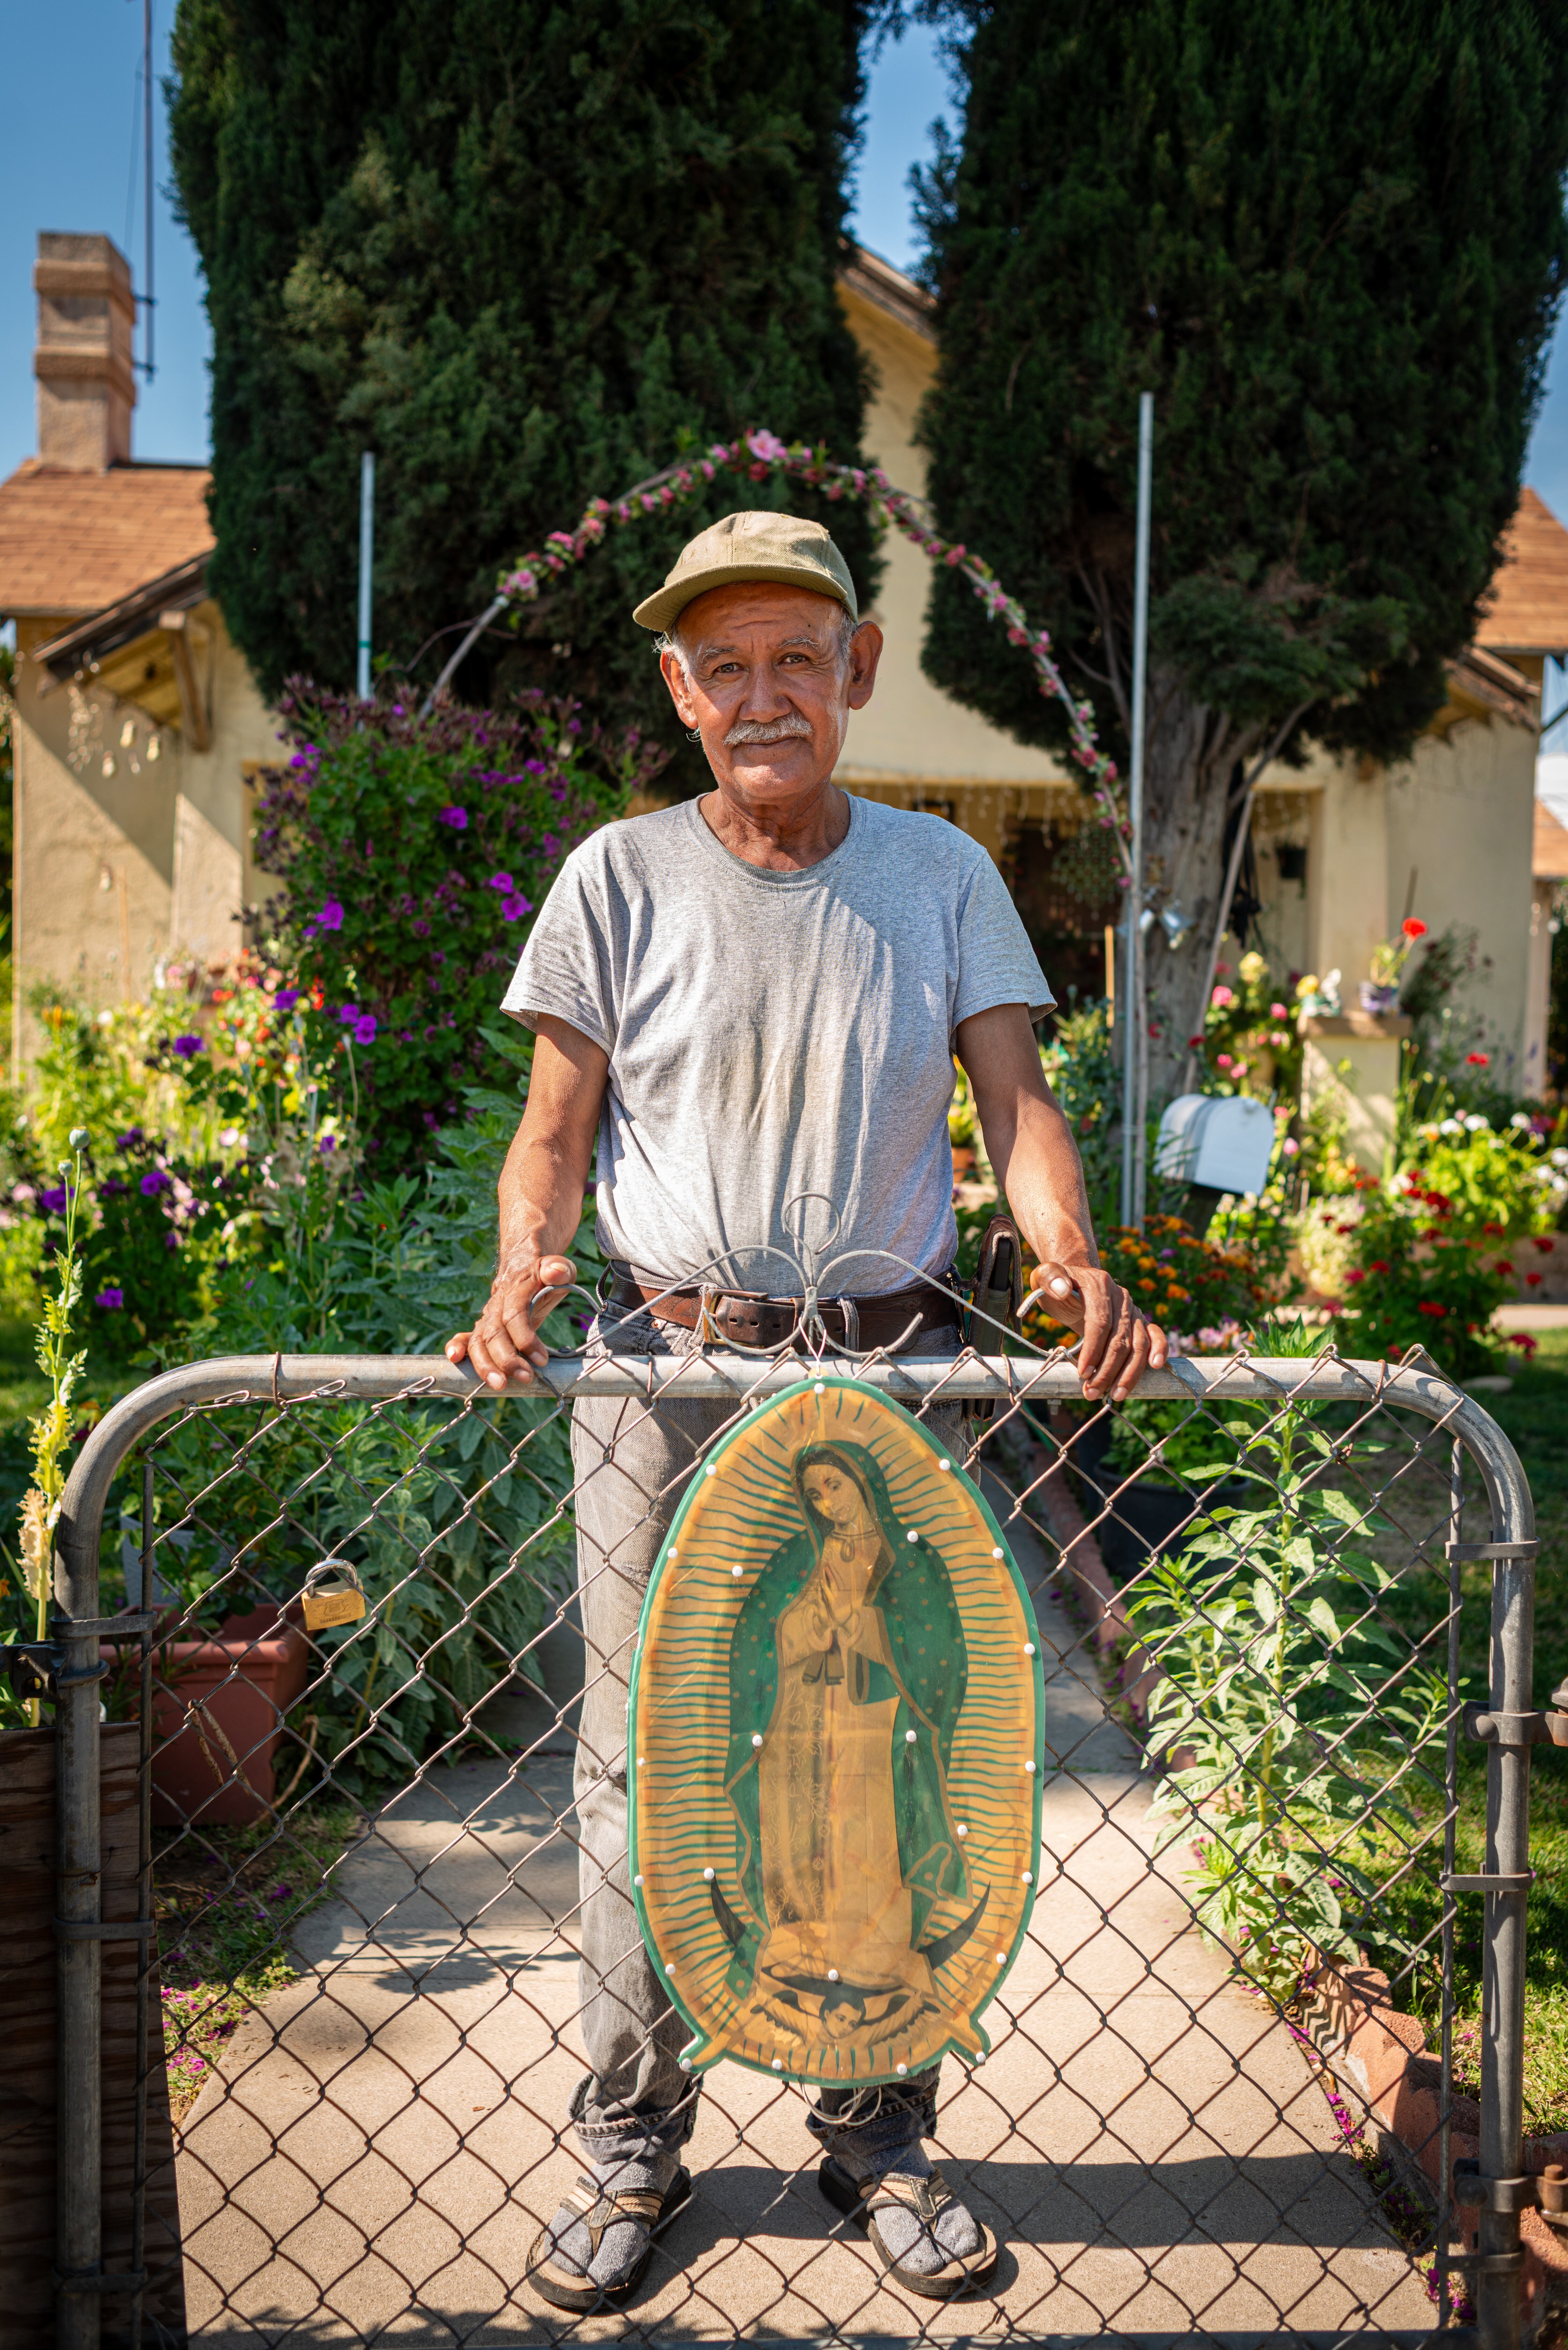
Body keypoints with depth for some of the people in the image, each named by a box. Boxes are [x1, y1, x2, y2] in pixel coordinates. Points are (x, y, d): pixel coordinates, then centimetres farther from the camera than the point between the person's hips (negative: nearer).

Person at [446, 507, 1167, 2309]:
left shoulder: (941, 876, 8)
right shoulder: (618, 879, 4)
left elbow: (1014, 1097, 1)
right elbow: (557, 1125, 3)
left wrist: (1073, 1258, -18)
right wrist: (523, 1274, -16)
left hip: (887, 1366, 1)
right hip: (662, 1369, -1)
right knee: (640, 1763, 4)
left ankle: (881, 2138, 23)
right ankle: (630, 2143, 20)